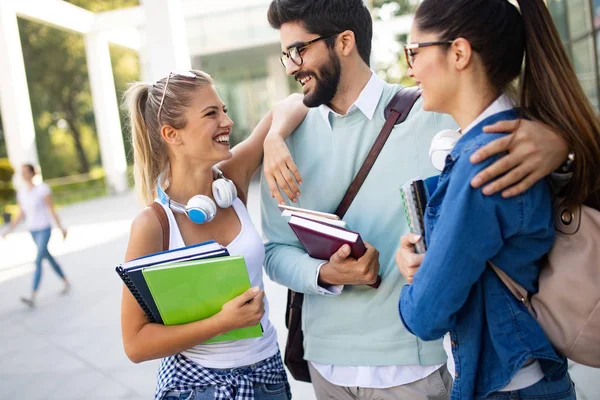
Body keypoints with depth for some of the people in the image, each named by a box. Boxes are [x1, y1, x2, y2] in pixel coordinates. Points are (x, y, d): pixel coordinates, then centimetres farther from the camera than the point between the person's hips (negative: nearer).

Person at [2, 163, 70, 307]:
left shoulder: (42, 189, -14)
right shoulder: (21, 192, 5)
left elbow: (52, 210, -14)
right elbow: (21, 214, 9)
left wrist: (61, 228, -17)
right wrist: (9, 230, 3)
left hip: (44, 229, -7)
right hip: (33, 230, 7)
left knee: (38, 261, -14)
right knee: (48, 258, 17)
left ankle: (32, 297, -18)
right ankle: (66, 283, 35)